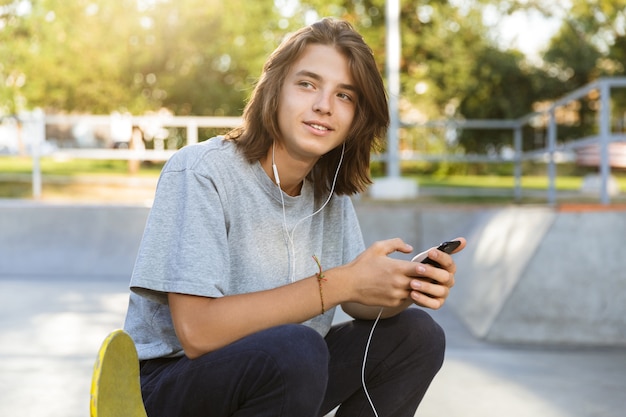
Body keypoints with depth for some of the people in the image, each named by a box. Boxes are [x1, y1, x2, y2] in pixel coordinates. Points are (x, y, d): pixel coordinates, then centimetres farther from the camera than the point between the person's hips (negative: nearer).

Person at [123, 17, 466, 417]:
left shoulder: (329, 191, 1)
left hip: (277, 376, 6)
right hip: (174, 384, -6)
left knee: (417, 334, -4)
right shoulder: (200, 172, -20)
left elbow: (358, 303, 4)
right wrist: (339, 283, -27)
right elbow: (197, 332, -28)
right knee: (297, 349, -34)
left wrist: (406, 289, -20)